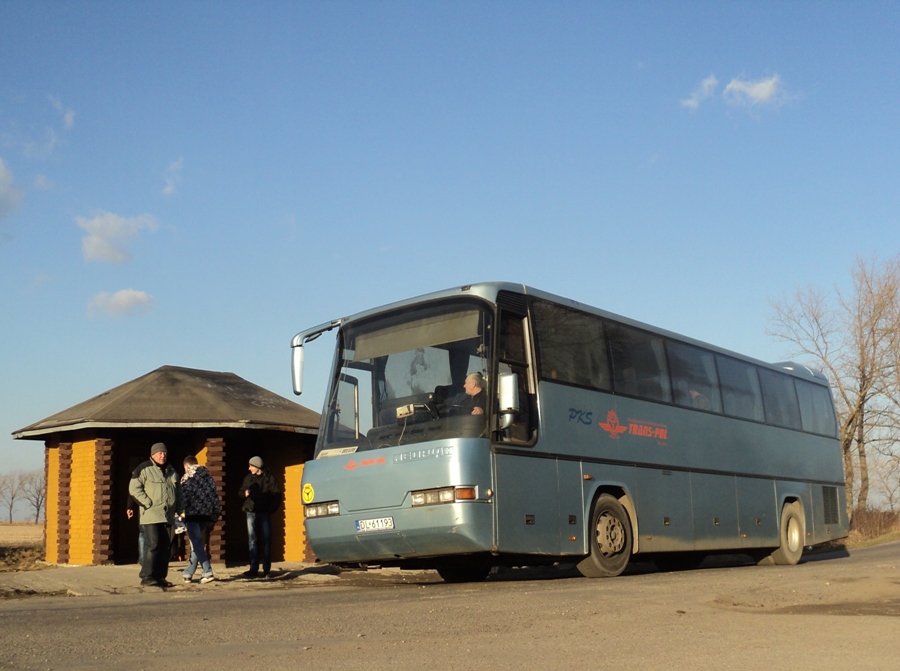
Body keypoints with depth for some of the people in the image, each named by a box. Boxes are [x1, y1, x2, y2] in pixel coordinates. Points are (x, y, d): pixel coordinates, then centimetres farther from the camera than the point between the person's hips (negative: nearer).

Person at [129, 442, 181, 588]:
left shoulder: (171, 471, 19)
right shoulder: (144, 469, -2)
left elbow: (178, 491, 26)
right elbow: (134, 488, -8)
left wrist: (178, 507, 12)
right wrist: (148, 503, -14)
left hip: (167, 516, 7)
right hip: (151, 515, -7)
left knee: (164, 547, 7)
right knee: (152, 545, -13)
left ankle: (160, 577, 12)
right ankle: (147, 576, -10)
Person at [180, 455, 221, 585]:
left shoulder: (187, 477, -4)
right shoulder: (207, 476, 13)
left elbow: (184, 496, -10)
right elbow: (215, 494, 11)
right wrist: (214, 514, 14)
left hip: (192, 515, -6)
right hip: (205, 515, 6)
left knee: (197, 544, -6)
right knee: (197, 544, 15)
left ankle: (207, 573, -17)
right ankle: (188, 574, 22)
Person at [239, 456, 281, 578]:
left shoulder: (269, 478, -2)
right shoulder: (248, 478, 9)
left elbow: (277, 495, -2)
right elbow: (241, 491, 19)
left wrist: (270, 509, -9)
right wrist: (245, 493, -4)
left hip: (264, 513, -3)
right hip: (251, 513, 3)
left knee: (266, 541, 0)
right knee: (252, 541, 0)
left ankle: (266, 570, 5)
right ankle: (253, 569, 1)